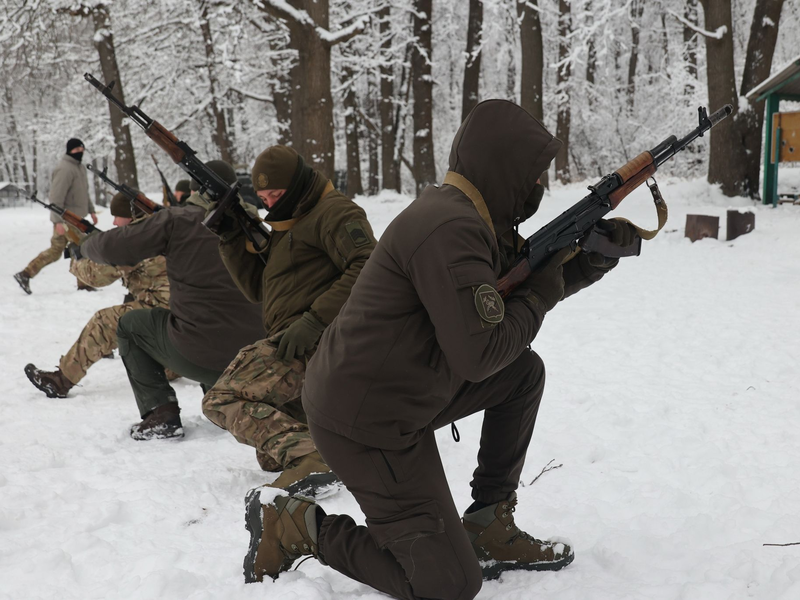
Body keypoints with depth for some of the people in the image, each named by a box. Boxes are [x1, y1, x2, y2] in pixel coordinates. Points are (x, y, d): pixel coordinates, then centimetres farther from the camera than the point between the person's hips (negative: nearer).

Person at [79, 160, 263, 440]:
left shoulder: (178, 220, -5)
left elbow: (111, 248, -3)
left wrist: (86, 245, 22)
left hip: (196, 356, -5)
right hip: (254, 354, 5)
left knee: (129, 325, 23)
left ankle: (160, 414, 13)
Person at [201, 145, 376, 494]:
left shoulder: (334, 212, -5)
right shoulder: (286, 225, 25)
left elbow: (367, 268, -20)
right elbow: (257, 288, 21)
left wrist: (315, 319, -25)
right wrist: (232, 236, 9)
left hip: (315, 343, -11)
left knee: (222, 399, -18)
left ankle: (305, 459, -32)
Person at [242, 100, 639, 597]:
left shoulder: (475, 217, 8)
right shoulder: (450, 228, -24)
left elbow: (526, 285, 19)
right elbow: (479, 355, -25)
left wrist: (592, 260, 5)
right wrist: (542, 294, -10)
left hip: (401, 394, 10)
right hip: (365, 425, -10)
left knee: (525, 374, 13)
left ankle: (489, 528, 18)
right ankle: (294, 525, 5)